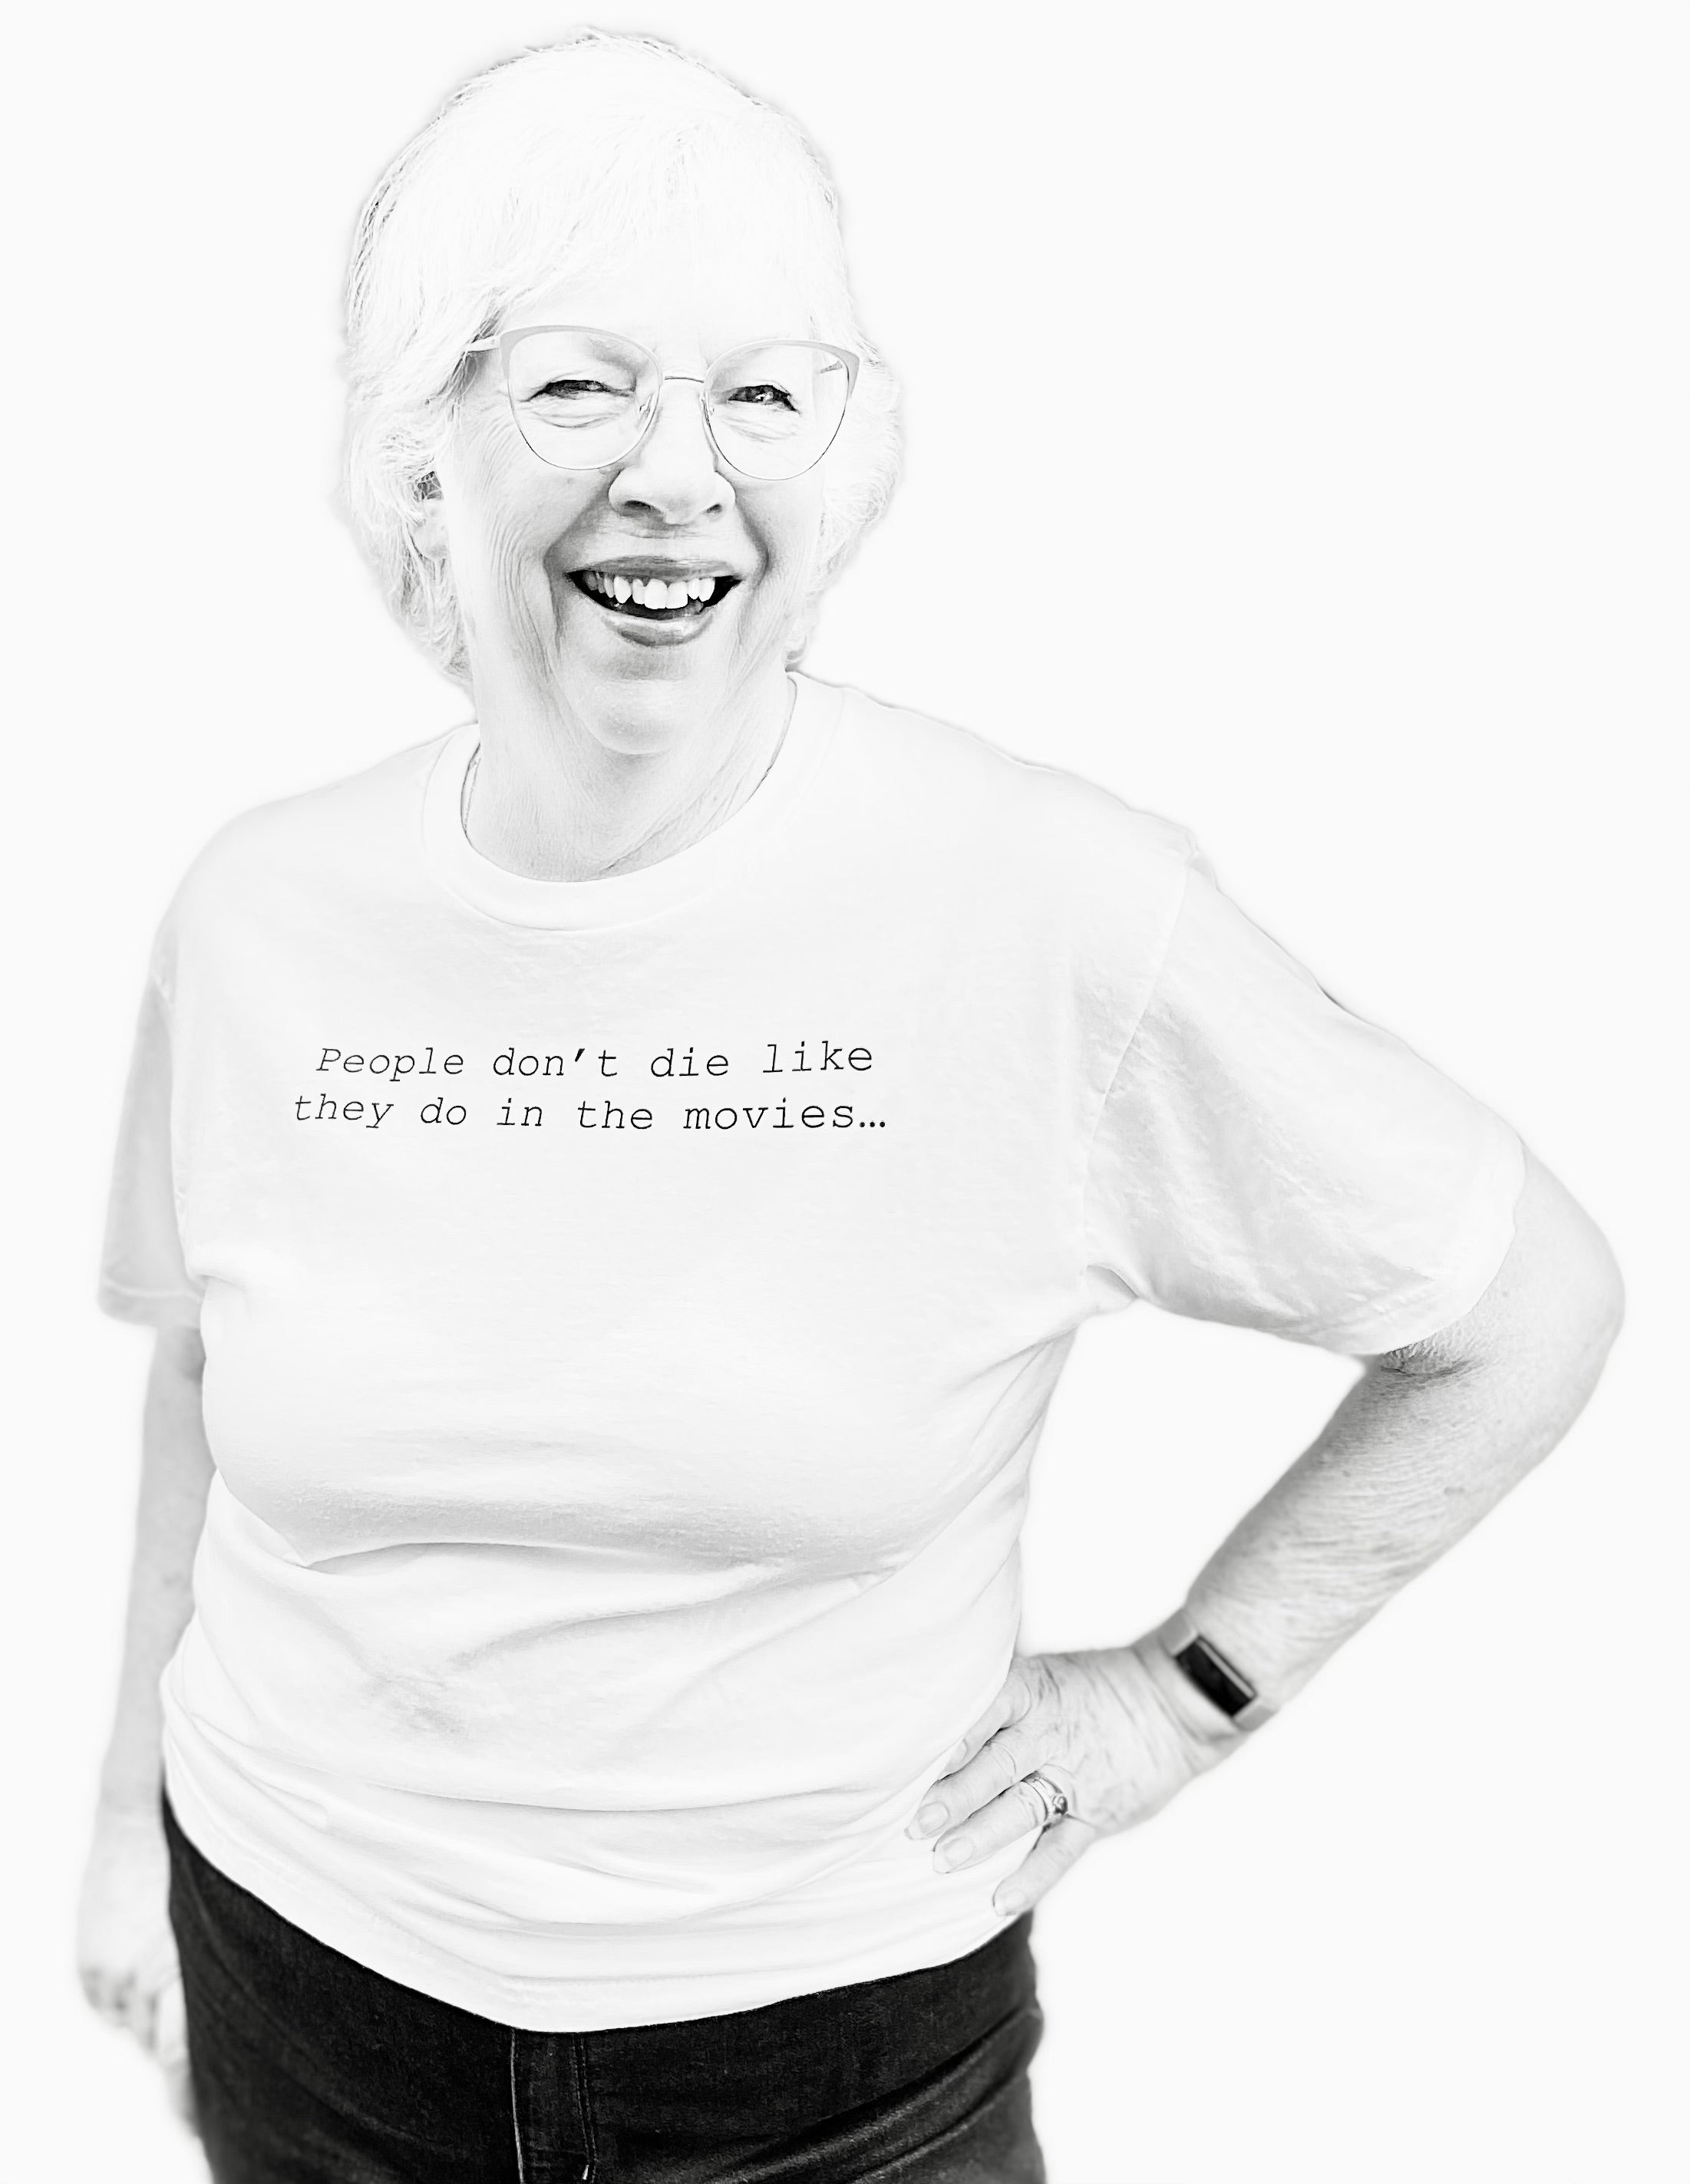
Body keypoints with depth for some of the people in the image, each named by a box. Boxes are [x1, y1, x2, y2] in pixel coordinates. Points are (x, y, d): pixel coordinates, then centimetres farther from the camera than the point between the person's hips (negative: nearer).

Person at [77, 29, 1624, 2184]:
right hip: (299, 1973, 3)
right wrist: (132, 1803, 14)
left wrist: (1182, 1685, -7)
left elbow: (1532, 1306, -8)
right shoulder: (256, 915, -9)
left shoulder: (1057, 911, -20)